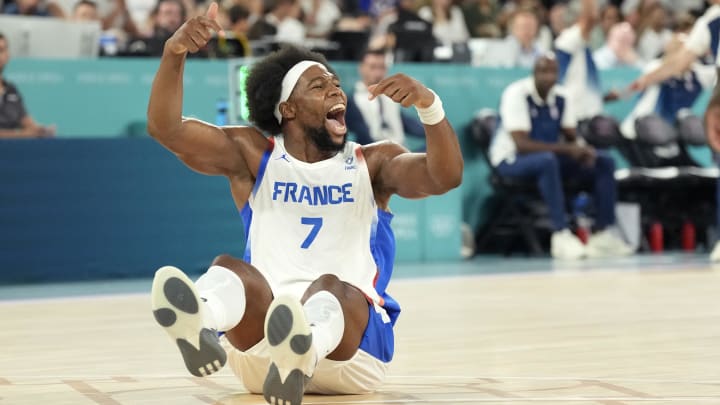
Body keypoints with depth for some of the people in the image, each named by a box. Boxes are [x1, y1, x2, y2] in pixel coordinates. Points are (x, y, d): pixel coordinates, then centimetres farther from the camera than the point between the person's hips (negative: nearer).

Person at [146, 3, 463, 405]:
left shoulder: (374, 162, 13)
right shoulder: (252, 155, 14)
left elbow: (447, 176, -6)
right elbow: (166, 128, 3)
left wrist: (428, 103, -23)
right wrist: (174, 54, -15)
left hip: (356, 341, -1)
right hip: (259, 345, 1)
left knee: (330, 286, -34)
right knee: (229, 269, -29)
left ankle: (301, 354, -72)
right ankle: (198, 323, -67)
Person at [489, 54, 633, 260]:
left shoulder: (561, 97, 2)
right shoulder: (517, 94, -19)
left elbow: (571, 138, 4)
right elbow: (521, 144, -27)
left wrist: (582, 150, -21)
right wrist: (565, 149, -30)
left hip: (551, 157, 7)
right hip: (511, 159, -7)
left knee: (605, 163, -7)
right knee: (548, 160, -40)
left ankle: (602, 234, -12)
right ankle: (561, 235, -39)